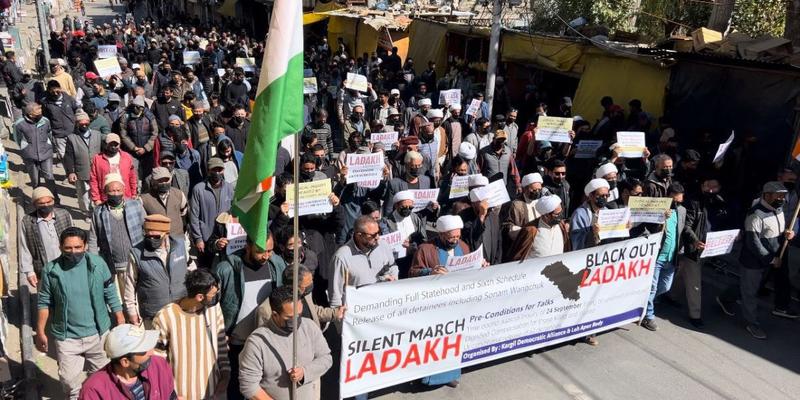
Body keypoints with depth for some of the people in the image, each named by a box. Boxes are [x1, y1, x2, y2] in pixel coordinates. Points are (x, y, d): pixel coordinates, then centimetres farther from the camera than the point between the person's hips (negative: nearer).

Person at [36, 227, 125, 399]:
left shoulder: (98, 263, -11)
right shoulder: (51, 269, -10)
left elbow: (110, 293, -2)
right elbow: (44, 303, -1)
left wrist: (120, 318, -1)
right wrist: (40, 331, 0)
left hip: (98, 333, 1)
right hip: (66, 337, 0)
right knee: (69, 381, 6)